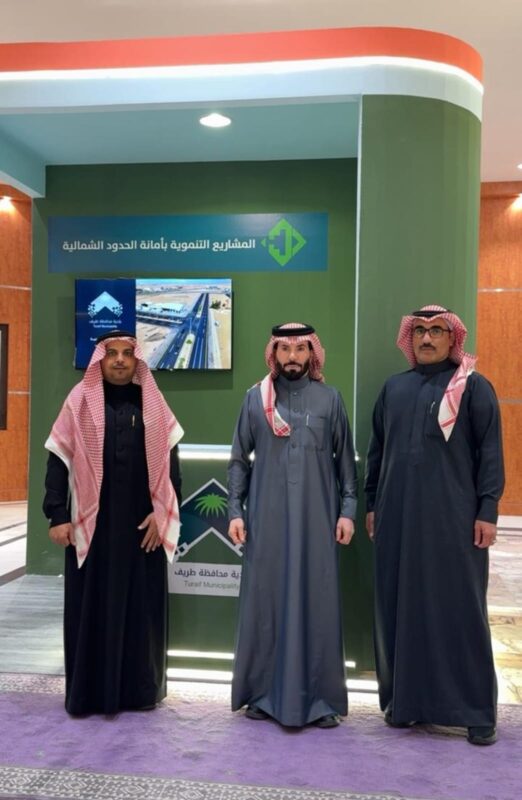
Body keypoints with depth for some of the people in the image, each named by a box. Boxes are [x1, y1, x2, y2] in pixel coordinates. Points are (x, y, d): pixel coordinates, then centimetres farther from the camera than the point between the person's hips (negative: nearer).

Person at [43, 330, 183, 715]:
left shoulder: (154, 405, 5)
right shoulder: (79, 402, 1)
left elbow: (169, 462, 4)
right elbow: (58, 461, 0)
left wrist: (163, 514, -5)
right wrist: (58, 515, -8)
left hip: (141, 522, 1)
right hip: (90, 522, -1)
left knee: (140, 605, 8)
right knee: (90, 606, 6)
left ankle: (139, 689, 22)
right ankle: (88, 690, 19)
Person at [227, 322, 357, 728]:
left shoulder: (329, 398, 3)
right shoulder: (255, 398, 5)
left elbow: (345, 458, 4)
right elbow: (239, 459, 6)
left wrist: (347, 509, -2)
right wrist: (235, 510, -1)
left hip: (316, 515, 0)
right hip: (267, 516, 1)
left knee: (317, 602, 3)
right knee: (264, 600, 6)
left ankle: (319, 697, 14)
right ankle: (263, 693, 20)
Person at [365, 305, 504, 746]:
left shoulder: (474, 387, 0)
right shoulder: (394, 388, 13)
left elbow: (490, 452, -3)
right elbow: (377, 450, 16)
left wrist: (487, 510, -9)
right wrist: (373, 503, 13)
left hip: (454, 516, -4)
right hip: (399, 515, 4)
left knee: (461, 609, 1)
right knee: (401, 607, 8)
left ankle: (478, 710, 13)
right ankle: (405, 699, 21)